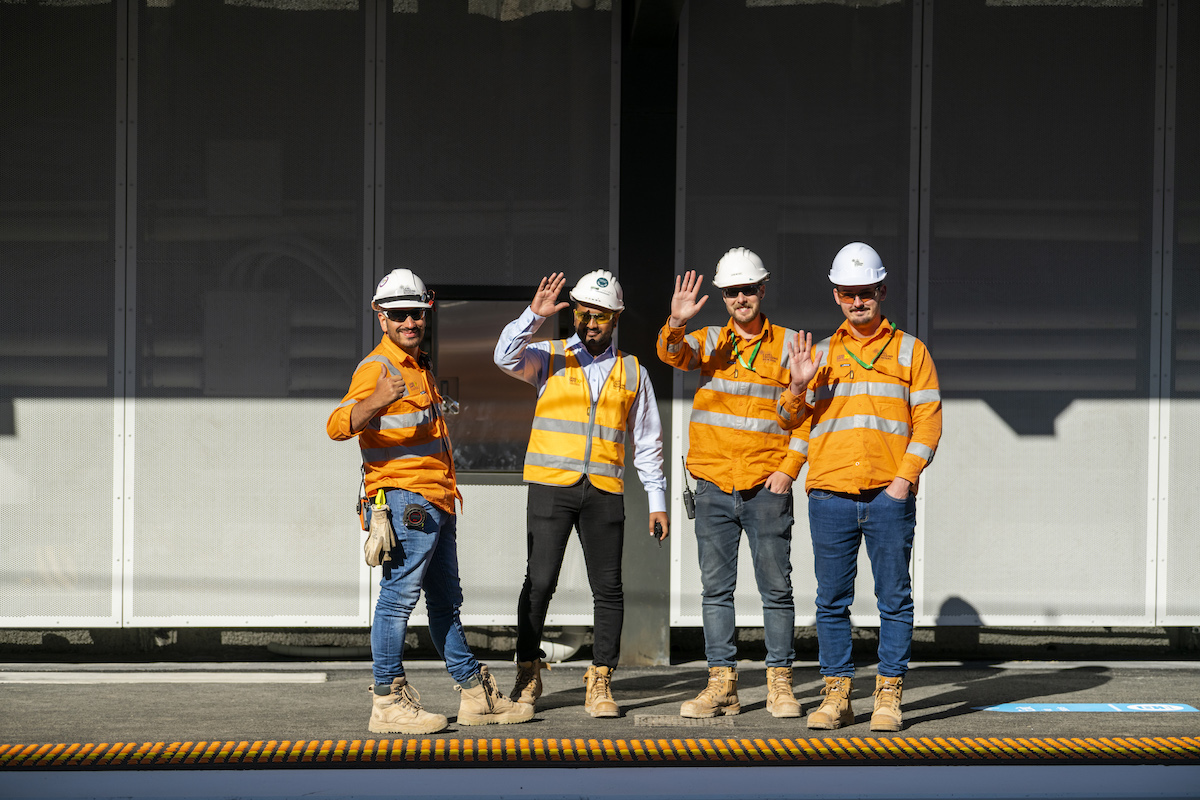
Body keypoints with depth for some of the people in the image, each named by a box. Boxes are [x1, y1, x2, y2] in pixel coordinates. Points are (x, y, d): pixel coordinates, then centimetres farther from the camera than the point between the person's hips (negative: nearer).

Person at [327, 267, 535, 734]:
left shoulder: (420, 367, 20)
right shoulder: (377, 368, -11)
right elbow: (338, 426, -26)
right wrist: (375, 402, -42)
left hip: (436, 501, 10)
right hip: (405, 499, -10)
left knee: (446, 602, 15)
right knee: (399, 595, -11)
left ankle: (477, 695, 21)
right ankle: (388, 701, -9)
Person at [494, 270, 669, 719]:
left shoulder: (632, 373, 13)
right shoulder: (549, 358, 8)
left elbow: (647, 442, 15)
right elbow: (506, 358, -13)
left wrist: (657, 501, 10)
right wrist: (534, 315, -23)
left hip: (604, 492, 2)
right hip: (551, 485, -2)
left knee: (608, 588, -1)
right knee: (540, 582, -4)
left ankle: (600, 681, 5)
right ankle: (528, 674, 9)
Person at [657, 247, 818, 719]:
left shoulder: (788, 345, 5)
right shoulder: (709, 341, 9)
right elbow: (673, 353, -12)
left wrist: (789, 468, -8)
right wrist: (676, 323, -33)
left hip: (767, 486, -2)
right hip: (714, 484, 2)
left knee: (776, 587, 0)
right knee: (716, 588, 3)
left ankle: (780, 684, 7)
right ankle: (721, 684, 7)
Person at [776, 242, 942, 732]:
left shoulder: (910, 351, 8)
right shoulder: (821, 354, 14)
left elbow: (928, 419, 4)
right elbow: (792, 420, 13)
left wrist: (905, 478, -7)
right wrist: (796, 388, -8)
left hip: (888, 495, -2)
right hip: (830, 493, 2)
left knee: (894, 599, -1)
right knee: (831, 600, 3)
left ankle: (889, 696, 4)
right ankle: (836, 695, 9)